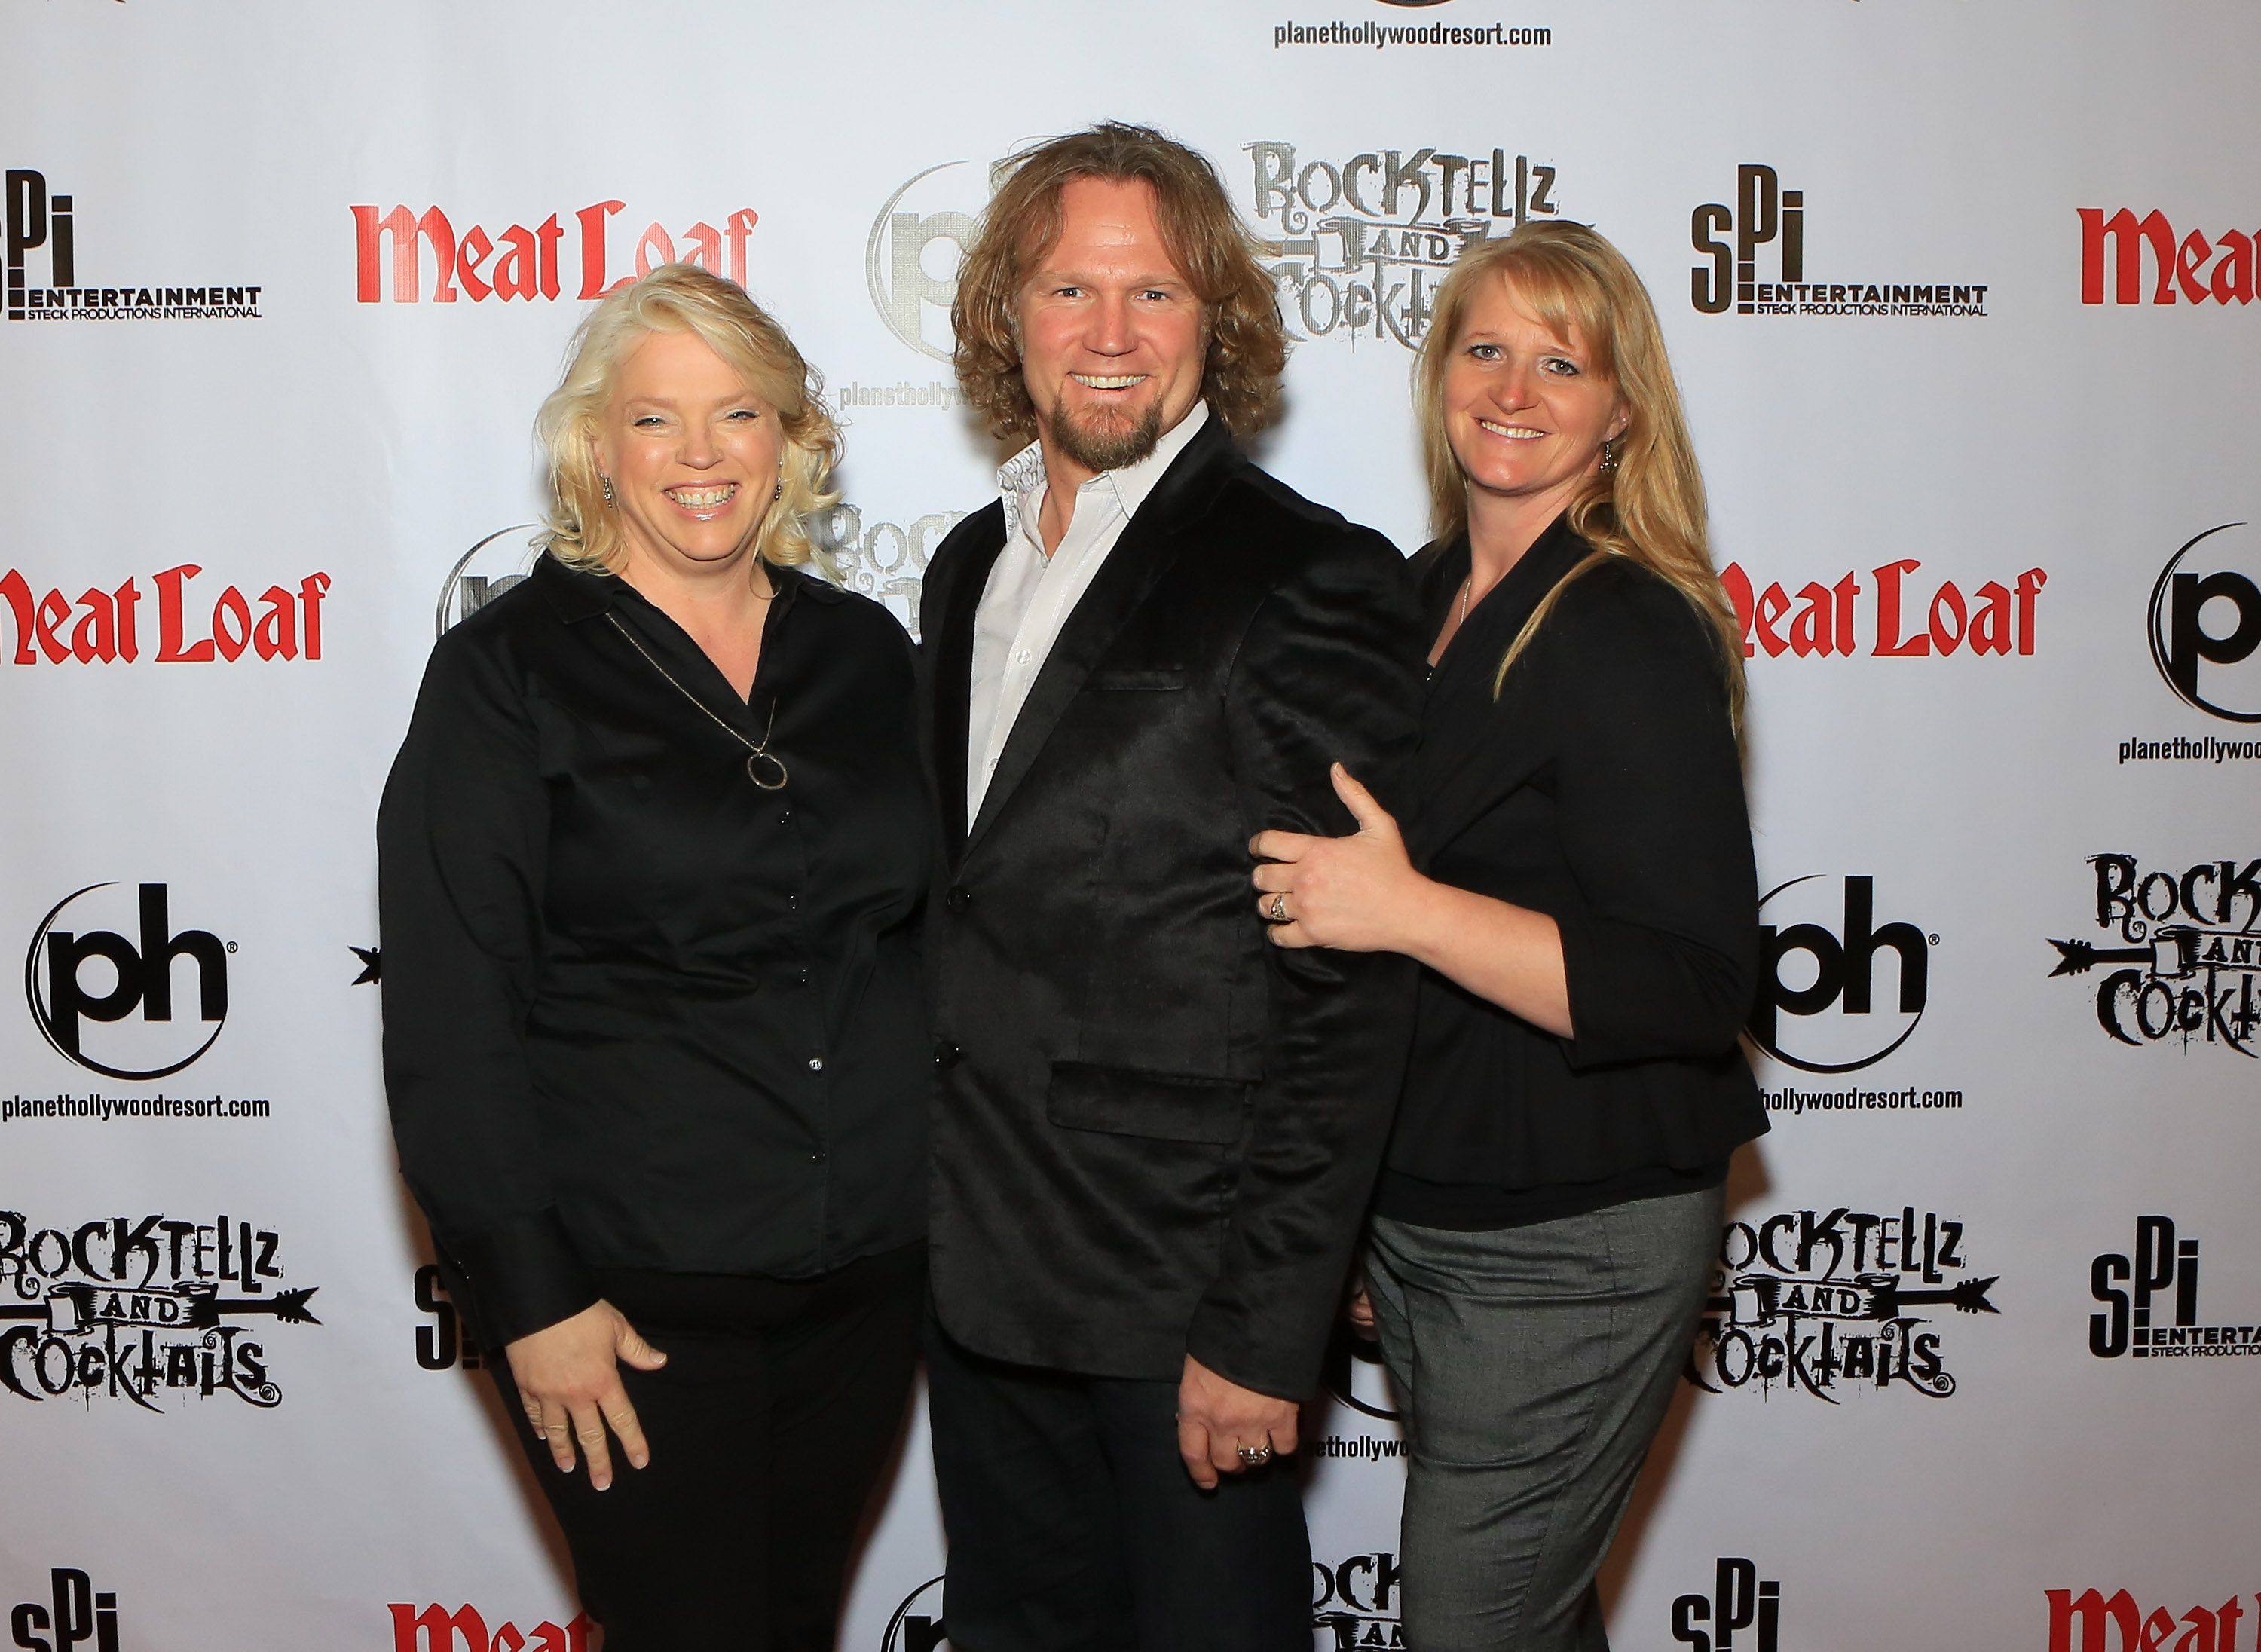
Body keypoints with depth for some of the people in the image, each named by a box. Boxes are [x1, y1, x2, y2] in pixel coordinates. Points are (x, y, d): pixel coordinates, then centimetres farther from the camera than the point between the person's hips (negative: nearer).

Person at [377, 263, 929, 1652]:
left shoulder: (865, 652, 6)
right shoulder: (508, 671, -7)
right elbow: (450, 1016, -10)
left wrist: (947, 1210, 9)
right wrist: (531, 1298, -13)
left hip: (870, 1274, 4)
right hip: (635, 1294, -4)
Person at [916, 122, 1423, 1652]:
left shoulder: (1314, 582, -13)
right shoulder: (975, 564, 9)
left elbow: (1352, 999, -16)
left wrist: (1265, 1331, -17)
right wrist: (925, 1214, 10)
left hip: (1180, 1292, -6)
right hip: (975, 1275, 7)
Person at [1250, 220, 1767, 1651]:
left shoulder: (1635, 637, -17)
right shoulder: (1421, 597, 7)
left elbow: (1700, 987, -22)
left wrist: (1407, 912, -27)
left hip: (1570, 1245, -7)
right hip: (1410, 1201, 7)